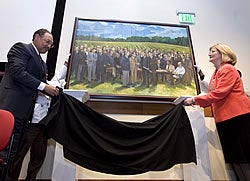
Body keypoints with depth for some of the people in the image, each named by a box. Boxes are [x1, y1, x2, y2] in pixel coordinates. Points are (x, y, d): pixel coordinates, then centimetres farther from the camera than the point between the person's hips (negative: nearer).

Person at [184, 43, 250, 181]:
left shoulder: (228, 69, -9)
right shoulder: (216, 73, 18)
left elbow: (218, 94, -20)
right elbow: (214, 97, 16)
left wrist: (195, 99, -16)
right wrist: (196, 102, 4)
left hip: (237, 116, -9)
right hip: (223, 119, 9)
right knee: (233, 158, 12)